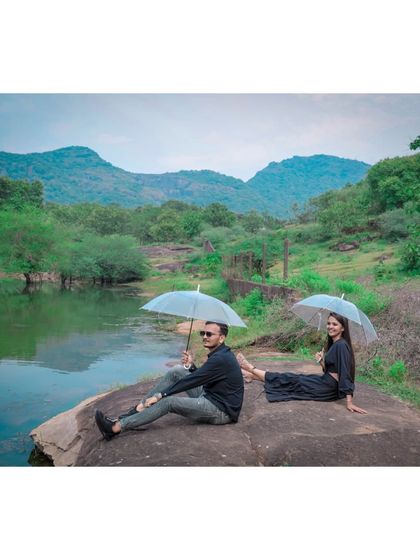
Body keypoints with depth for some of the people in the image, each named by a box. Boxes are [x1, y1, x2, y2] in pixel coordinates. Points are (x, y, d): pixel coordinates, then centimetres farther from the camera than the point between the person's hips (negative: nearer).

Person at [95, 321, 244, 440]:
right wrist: (190, 365, -5)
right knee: (176, 371, -1)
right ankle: (136, 410, -1)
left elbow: (193, 380, -21)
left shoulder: (221, 358, -22)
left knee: (168, 402, -20)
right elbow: (199, 379, 15)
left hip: (222, 410, -9)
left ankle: (115, 428, -17)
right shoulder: (218, 354, 10)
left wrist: (160, 395, -16)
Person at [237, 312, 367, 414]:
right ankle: (252, 374, 26)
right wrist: (321, 361, -3)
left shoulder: (341, 345, -21)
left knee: (289, 380, 4)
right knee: (293, 377, 13)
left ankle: (251, 369, 18)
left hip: (329, 389, -8)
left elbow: (345, 373, -25)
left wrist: (349, 402, -26)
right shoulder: (333, 344, 8)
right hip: (327, 383, 8)